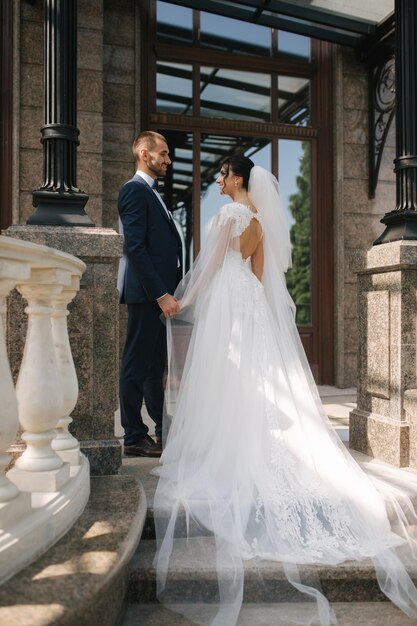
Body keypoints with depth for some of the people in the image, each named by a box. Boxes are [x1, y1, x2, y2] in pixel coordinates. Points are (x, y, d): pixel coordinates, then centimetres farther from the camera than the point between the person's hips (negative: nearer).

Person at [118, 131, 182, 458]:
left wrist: (169, 292, 11)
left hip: (161, 294, 10)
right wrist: (161, 294, -21)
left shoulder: (151, 193, 21)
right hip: (148, 294, -10)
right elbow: (135, 248, -18)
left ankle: (165, 431, 24)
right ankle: (135, 437, 9)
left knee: (156, 366, 14)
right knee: (137, 365, -1)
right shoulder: (135, 190, -8)